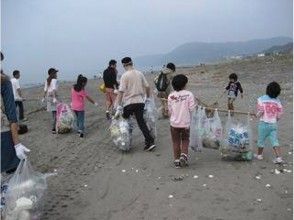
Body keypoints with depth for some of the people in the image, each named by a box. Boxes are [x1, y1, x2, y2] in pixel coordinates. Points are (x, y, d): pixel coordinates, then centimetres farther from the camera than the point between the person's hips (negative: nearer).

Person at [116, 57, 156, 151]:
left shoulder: (125, 75, -9)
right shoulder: (139, 73, 7)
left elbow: (121, 91, -14)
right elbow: (147, 86, 10)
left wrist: (119, 106, -13)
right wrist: (148, 98, 25)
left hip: (129, 102, -5)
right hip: (140, 101, 5)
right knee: (141, 122, 7)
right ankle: (149, 142, 2)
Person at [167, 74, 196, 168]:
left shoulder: (171, 96, -5)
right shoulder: (189, 94, -10)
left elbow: (170, 110, 0)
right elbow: (191, 109, -11)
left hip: (174, 122, 1)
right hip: (185, 122, -1)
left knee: (176, 142, 14)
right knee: (185, 140, 18)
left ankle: (177, 160, 18)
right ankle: (183, 155, 0)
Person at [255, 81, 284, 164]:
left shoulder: (261, 99, -12)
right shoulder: (277, 101, 0)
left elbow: (260, 111, -15)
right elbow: (280, 113, 4)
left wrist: (258, 115, 7)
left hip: (264, 123, -3)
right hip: (274, 124, 3)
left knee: (261, 140, 14)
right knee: (275, 141, 5)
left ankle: (259, 155, 29)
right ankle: (279, 157, -2)